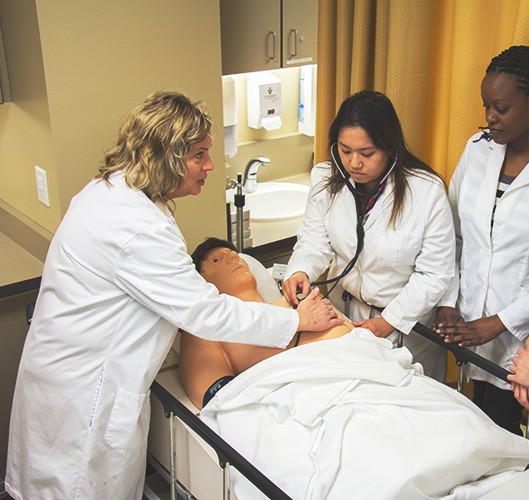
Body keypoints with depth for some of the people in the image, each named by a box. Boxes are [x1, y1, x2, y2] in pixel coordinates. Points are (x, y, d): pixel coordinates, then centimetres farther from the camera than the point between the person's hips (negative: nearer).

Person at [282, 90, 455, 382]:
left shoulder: (428, 191, -21)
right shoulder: (325, 179, -8)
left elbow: (435, 275, -16)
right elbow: (315, 241, -5)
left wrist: (389, 322, -18)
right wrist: (300, 271, -27)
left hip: (408, 318, -3)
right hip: (343, 312, 3)